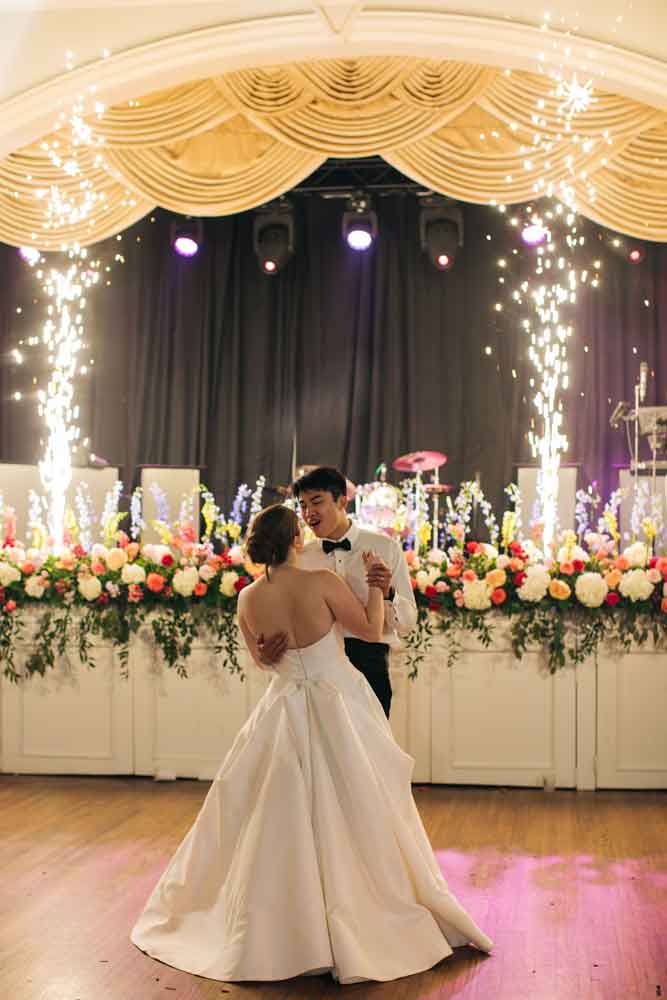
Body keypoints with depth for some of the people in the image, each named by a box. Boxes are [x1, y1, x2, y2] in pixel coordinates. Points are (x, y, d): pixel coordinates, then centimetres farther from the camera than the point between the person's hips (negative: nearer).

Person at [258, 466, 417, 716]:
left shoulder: (384, 547, 5)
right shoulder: (300, 558, 9)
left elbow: (407, 622, 3)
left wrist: (387, 593, -16)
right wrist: (267, 652, -16)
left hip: (369, 665, -1)